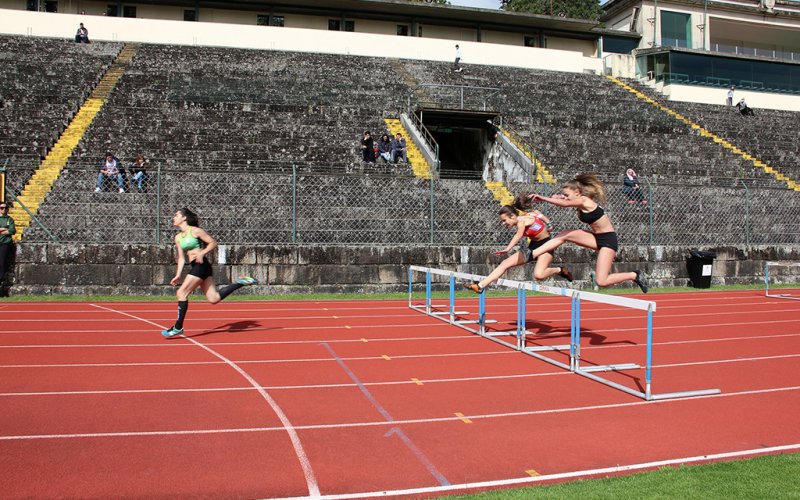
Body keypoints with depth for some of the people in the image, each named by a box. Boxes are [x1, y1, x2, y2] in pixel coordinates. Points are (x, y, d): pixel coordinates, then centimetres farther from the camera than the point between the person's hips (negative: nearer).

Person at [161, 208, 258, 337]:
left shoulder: (195, 231, -6)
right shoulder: (178, 238, 16)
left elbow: (213, 243, -5)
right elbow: (181, 257, 17)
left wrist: (202, 253, -18)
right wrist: (178, 275, 9)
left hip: (201, 265, -8)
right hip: (194, 267, 8)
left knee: (181, 293, -9)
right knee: (214, 299, 4)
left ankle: (178, 327, -2)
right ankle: (240, 282, 14)